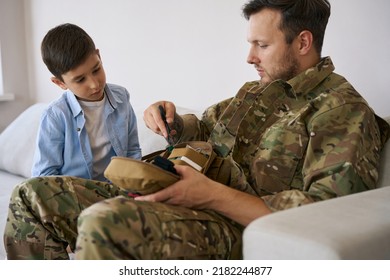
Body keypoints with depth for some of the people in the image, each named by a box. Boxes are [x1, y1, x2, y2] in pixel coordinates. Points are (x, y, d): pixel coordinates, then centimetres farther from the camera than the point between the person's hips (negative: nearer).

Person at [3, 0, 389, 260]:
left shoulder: (344, 111, -6)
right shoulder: (256, 90, 20)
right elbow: (204, 127, 35)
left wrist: (212, 194, -22)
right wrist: (170, 121, 10)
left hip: (237, 227, -8)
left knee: (106, 220, -37)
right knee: (32, 197, 2)